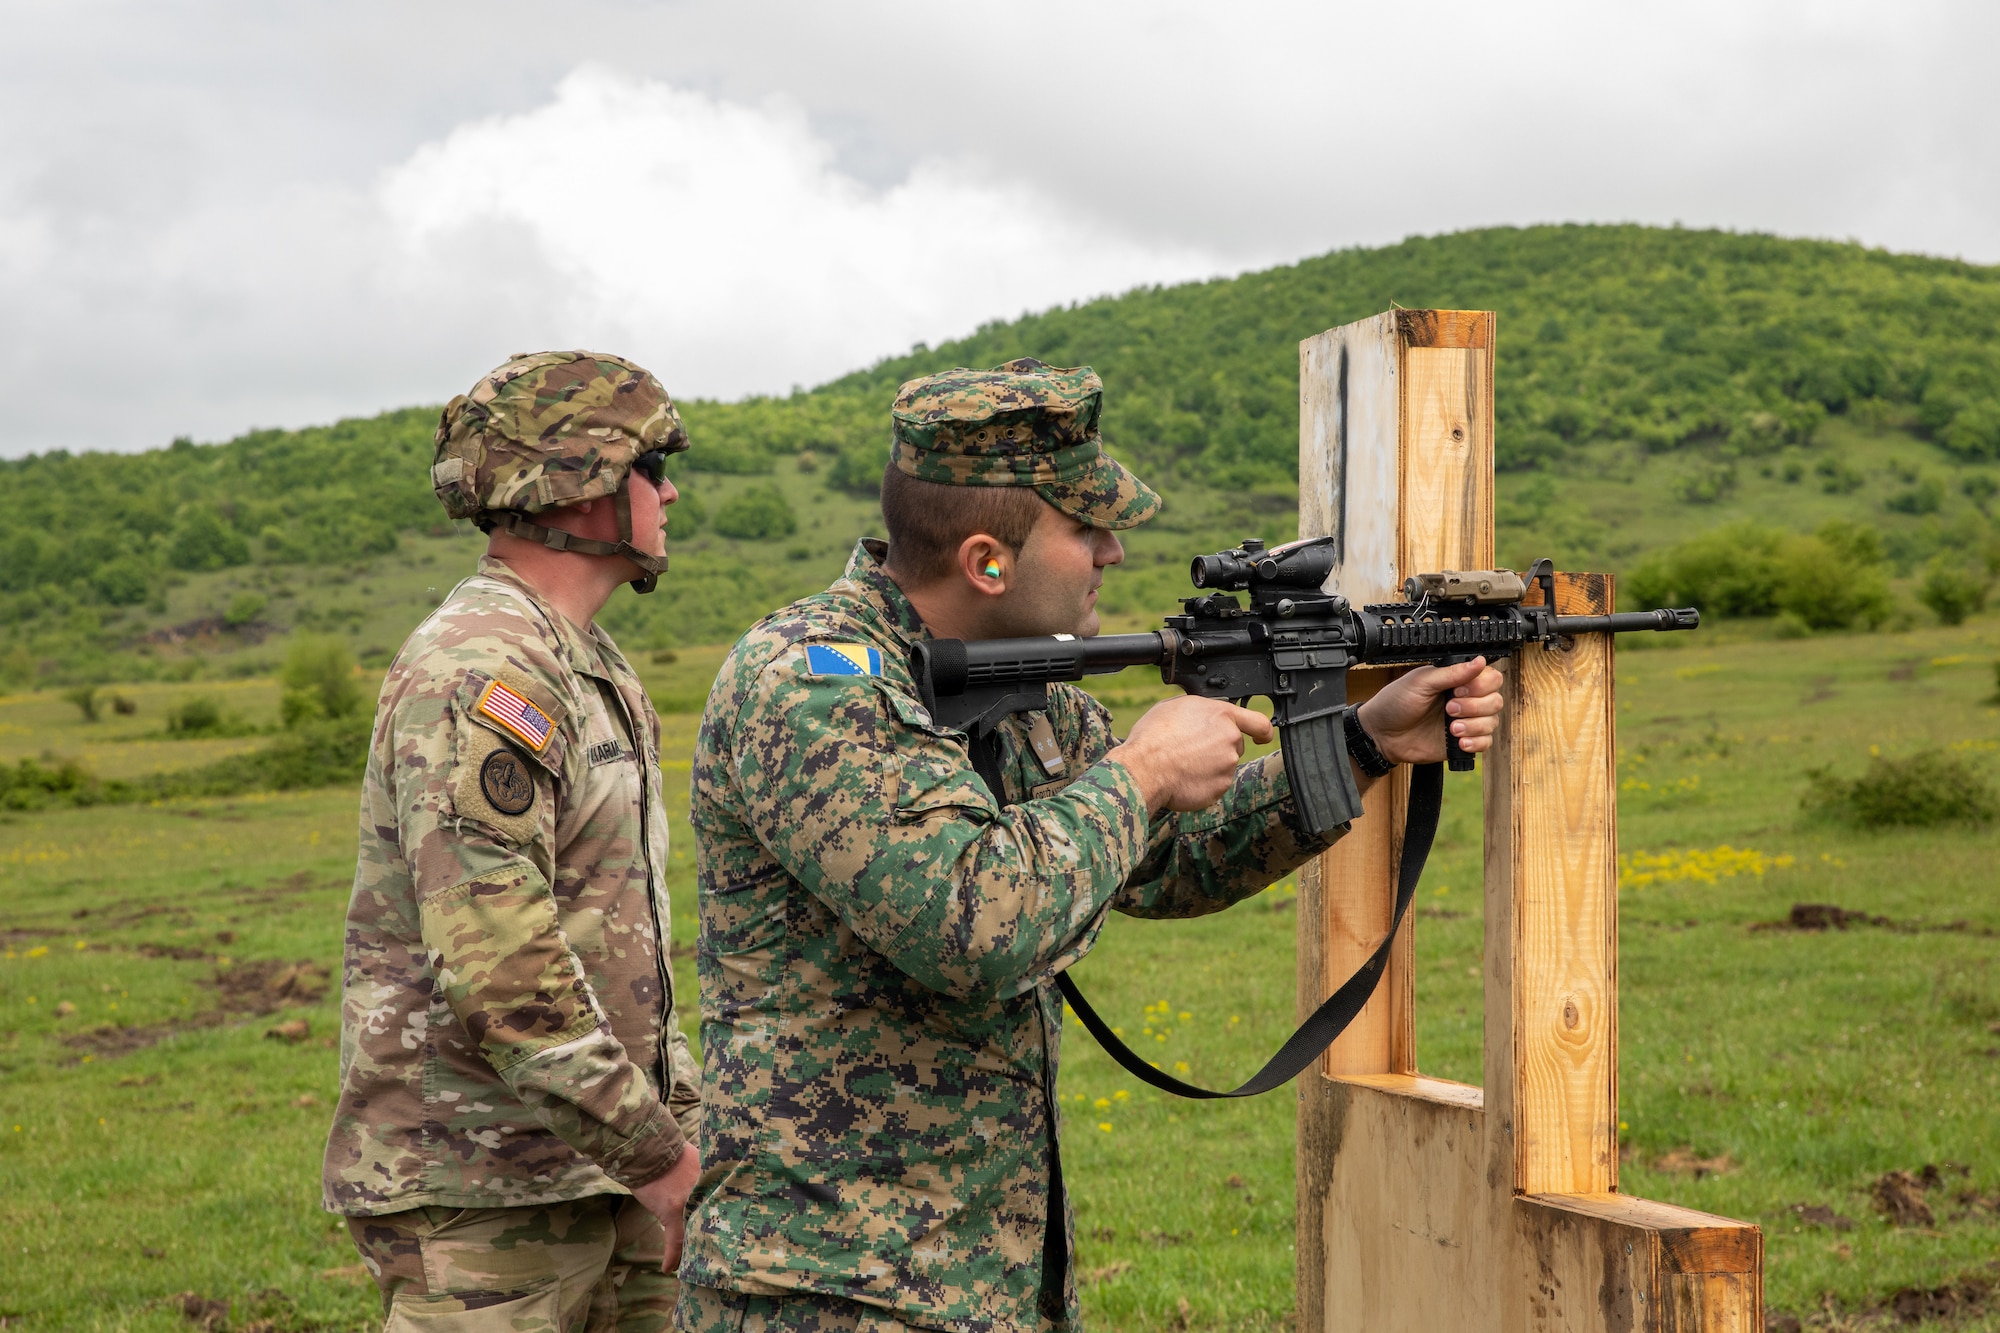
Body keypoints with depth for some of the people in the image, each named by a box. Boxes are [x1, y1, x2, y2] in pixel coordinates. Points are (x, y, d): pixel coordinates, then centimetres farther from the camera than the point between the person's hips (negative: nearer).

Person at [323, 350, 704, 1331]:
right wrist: (654, 1150, -19)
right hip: (480, 1194, -9)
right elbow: (499, 966, -25)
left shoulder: (588, 666, 16)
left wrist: (680, 1120, 13)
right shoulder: (477, 675, -17)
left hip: (596, 1172, 9)